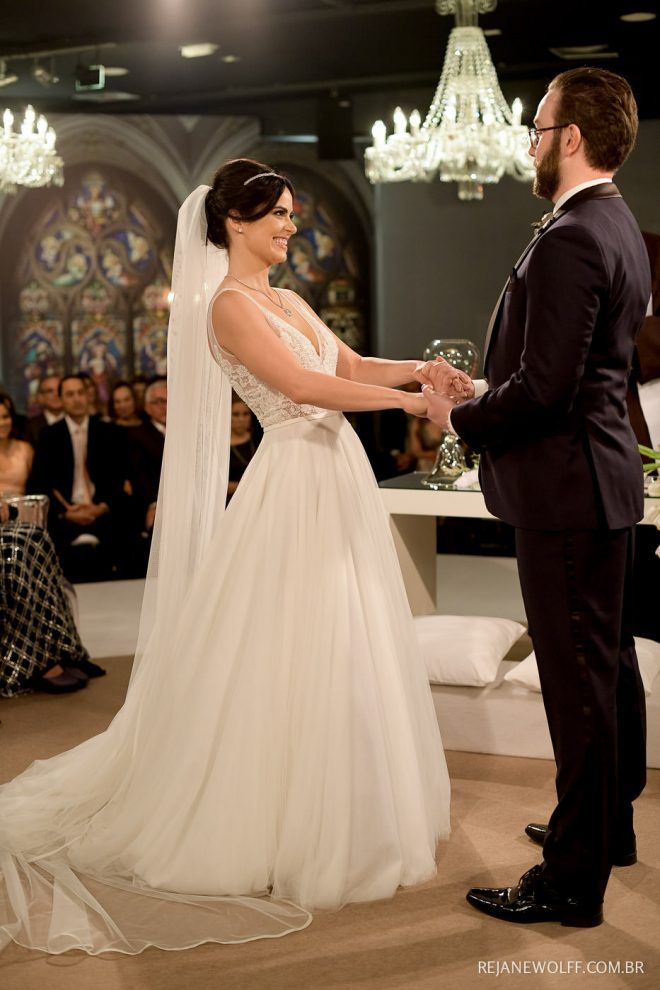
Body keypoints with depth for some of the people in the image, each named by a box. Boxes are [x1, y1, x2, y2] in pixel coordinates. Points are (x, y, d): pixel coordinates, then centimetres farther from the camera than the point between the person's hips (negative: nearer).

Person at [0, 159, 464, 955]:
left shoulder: (285, 299, 16)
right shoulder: (229, 304, -11)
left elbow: (353, 368, 15)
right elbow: (301, 383, -22)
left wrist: (419, 368, -2)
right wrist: (405, 402, -19)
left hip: (338, 484, 9)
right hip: (293, 490, -9)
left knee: (341, 659, 14)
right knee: (286, 660, -1)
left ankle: (330, 818, 29)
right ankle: (271, 832, 15)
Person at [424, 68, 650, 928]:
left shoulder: (567, 242, -20)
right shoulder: (620, 228, 12)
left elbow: (542, 389, -25)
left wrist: (462, 416, -9)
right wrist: (489, 392, 13)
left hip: (567, 486, -11)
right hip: (608, 476, 11)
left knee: (578, 680, -3)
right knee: (611, 662, 20)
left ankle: (573, 880, 9)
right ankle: (608, 824, 37)